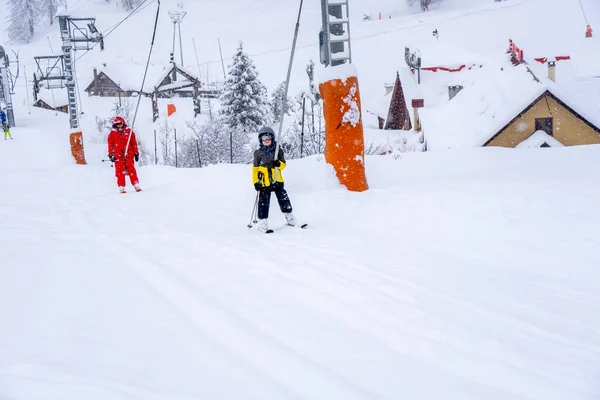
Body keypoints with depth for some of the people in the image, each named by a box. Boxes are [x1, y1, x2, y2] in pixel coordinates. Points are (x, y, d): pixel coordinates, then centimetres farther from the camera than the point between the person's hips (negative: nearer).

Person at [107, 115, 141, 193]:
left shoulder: (129, 131, 7)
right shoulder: (112, 134, 7)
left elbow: (134, 143, 10)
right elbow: (110, 145, 7)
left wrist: (136, 153, 8)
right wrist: (111, 154, 1)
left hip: (129, 154, 0)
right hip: (118, 155, 0)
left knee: (131, 170, -3)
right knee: (120, 171, -3)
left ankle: (136, 185, -1)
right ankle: (121, 187, 0)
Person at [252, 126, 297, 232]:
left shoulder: (277, 151, 6)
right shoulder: (258, 153, 5)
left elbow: (283, 164, 5)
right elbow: (255, 169, 6)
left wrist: (278, 164, -19)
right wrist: (255, 182, -2)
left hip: (277, 180, 1)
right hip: (264, 183, -1)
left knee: (283, 199, 4)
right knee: (263, 202, -3)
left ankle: (289, 218, 19)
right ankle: (262, 221, 2)